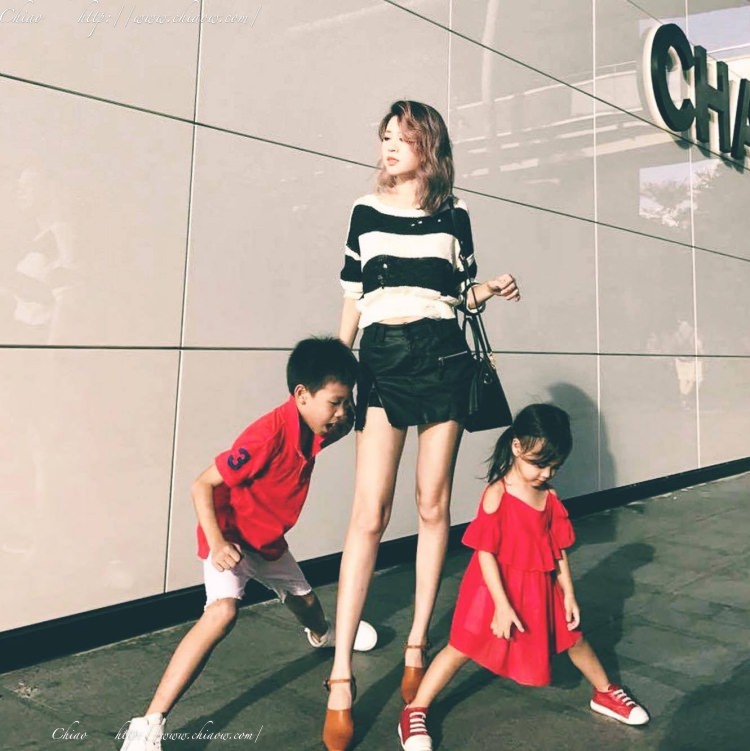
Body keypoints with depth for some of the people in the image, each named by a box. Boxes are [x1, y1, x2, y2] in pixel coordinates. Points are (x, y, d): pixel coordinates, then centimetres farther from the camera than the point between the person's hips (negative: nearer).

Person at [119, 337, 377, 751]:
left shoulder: (315, 428, -12)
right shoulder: (269, 434, -35)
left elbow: (348, 423, 14)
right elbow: (203, 485, -30)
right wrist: (217, 544, -39)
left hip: (269, 541, 8)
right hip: (230, 538, -8)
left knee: (303, 598, 29)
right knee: (223, 611, -32)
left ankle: (322, 634, 68)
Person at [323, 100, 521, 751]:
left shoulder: (453, 216, 11)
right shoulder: (365, 211, 12)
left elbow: (464, 293, 16)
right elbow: (352, 298, 12)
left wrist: (491, 291, -4)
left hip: (441, 356, 1)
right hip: (381, 358, 0)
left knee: (433, 506, 3)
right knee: (369, 513, -9)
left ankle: (417, 645, 18)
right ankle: (341, 679, -5)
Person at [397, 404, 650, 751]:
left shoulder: (550, 497, -3)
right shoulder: (497, 494, -20)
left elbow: (558, 552, 6)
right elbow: (485, 553, -19)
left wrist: (568, 595, 5)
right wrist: (502, 605, -20)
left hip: (541, 589, 5)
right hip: (499, 588, -5)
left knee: (574, 640, 18)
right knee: (463, 648, 0)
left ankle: (606, 694, 43)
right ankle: (415, 712, 12)